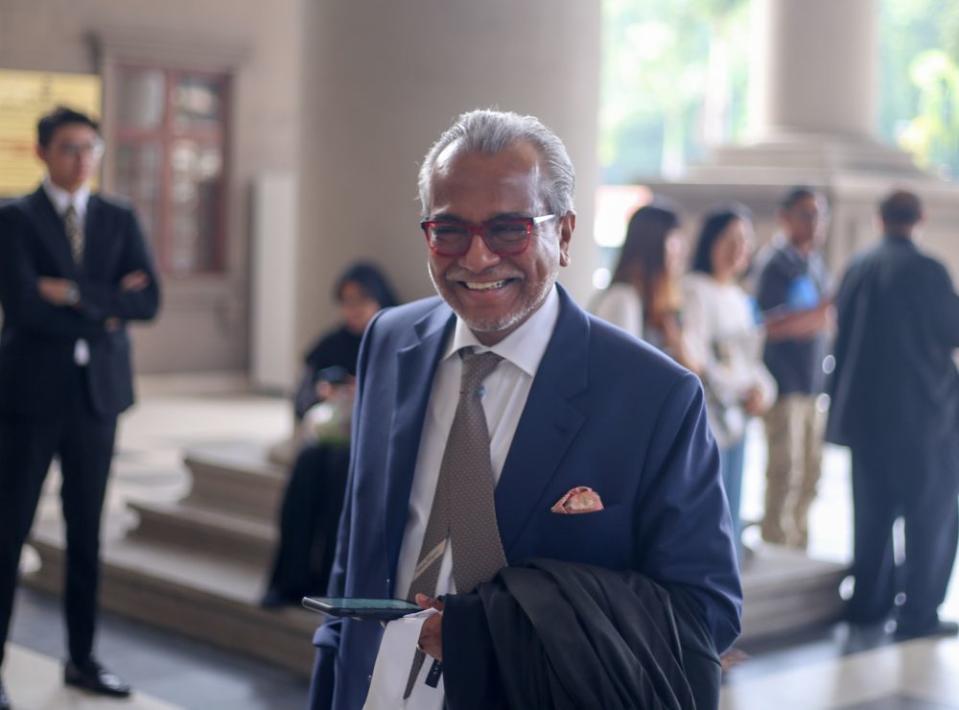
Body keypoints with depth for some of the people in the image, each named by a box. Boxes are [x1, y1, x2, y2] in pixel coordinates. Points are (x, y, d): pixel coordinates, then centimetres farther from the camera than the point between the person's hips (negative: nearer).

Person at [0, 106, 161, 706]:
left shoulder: (120, 220, 8)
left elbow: (148, 301, -4)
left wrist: (75, 293, -14)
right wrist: (105, 315, -11)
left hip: (98, 390, 4)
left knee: (87, 532, 10)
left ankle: (82, 658, 20)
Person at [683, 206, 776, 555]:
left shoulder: (741, 299, 17)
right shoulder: (695, 290, -9)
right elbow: (694, 357, -16)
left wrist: (763, 388, 1)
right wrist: (742, 390, -14)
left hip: (734, 419, 9)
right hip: (706, 416, -9)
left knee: (731, 523, 12)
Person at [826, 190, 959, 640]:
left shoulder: (857, 268, 4)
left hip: (864, 412, 6)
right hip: (922, 413, -6)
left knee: (872, 511, 16)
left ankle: (869, 602, 23)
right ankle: (919, 614, 0)